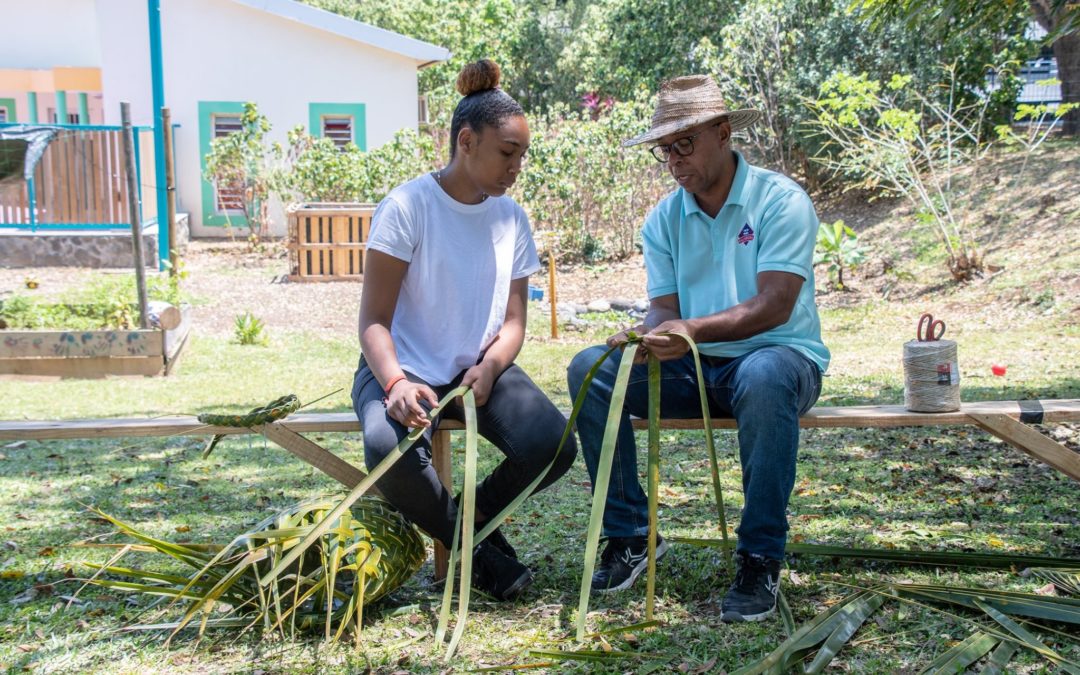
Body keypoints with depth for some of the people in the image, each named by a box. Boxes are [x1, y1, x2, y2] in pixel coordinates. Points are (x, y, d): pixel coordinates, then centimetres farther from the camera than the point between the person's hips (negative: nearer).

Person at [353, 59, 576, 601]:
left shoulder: (511, 218, 4)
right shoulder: (407, 207, -11)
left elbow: (513, 321, 5)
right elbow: (374, 321, -12)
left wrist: (489, 367, -17)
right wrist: (395, 384, -32)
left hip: (480, 369, 4)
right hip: (405, 370, -4)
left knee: (553, 446, -23)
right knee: (389, 452, -36)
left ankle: (472, 513, 9)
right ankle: (471, 548, -5)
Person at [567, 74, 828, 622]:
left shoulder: (780, 200, -8)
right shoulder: (663, 220, 8)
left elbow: (774, 306, -19)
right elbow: (663, 309, 1)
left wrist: (691, 329, -33)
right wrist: (648, 335, -24)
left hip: (781, 356, -4)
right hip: (695, 368, 5)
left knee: (763, 376, -40)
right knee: (590, 369, -16)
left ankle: (760, 558, -26)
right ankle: (629, 534, -8)